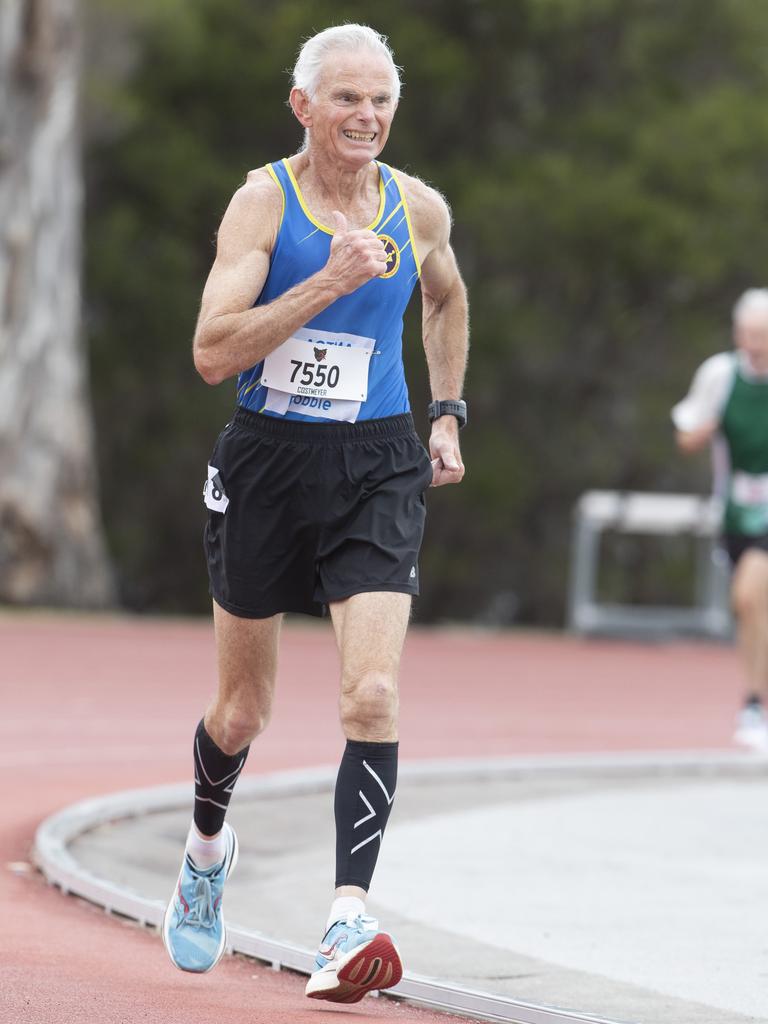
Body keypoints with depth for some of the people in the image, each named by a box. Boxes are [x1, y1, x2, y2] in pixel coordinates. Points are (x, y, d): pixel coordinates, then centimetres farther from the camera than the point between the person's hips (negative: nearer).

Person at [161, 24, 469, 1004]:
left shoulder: (419, 209, 2)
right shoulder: (263, 200, -9)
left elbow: (447, 299, 26)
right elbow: (212, 351, -19)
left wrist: (448, 413, 19)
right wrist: (328, 282, -26)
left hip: (377, 466, 1)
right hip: (266, 461, -1)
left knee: (371, 695, -18)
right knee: (240, 712, 12)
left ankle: (348, 923, -22)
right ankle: (207, 847, 44)